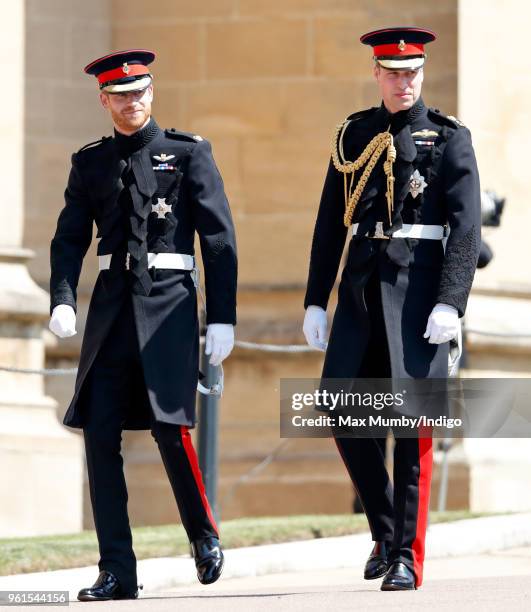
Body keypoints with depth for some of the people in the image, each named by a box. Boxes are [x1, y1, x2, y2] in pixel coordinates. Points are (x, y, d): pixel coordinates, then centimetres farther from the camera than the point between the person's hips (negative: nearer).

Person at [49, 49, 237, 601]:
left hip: (168, 305, -4)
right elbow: (69, 239, 8)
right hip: (111, 307, 4)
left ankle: (204, 534, 14)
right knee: (99, 434, -4)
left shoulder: (188, 154, 3)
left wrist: (223, 318, -6)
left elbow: (220, 240, 0)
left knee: (170, 427, -13)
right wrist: (62, 302, -10)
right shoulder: (90, 163, 13)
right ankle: (116, 571, 0)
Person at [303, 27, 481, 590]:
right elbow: (330, 223, 14)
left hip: (417, 288, -4)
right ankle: (384, 532, 18)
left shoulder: (449, 138, 0)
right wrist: (315, 301, 8)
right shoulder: (354, 135, 12)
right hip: (361, 289, 4)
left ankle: (407, 558, -4)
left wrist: (449, 304, -18)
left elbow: (466, 229, -7)